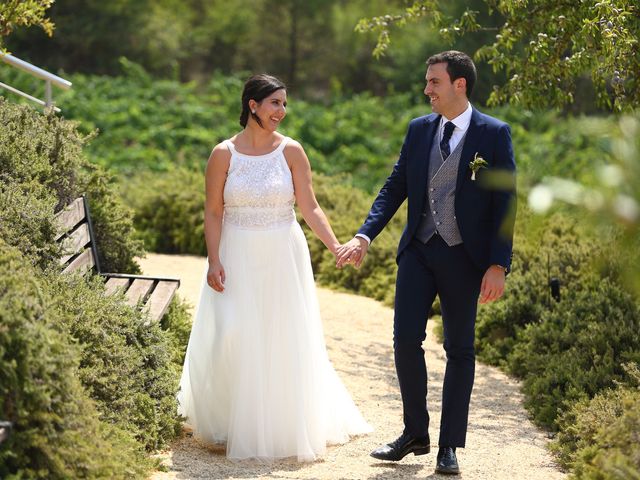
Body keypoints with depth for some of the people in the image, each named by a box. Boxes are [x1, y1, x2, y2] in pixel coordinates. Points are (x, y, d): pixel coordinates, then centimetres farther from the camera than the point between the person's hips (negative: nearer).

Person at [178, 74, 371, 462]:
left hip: (284, 257, 1)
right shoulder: (224, 154, -3)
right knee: (233, 341, -3)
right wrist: (214, 261, -11)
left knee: (284, 343, 5)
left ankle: (285, 427, 21)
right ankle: (235, 424, 16)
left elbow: (310, 207, -4)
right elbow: (214, 212, -2)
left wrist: (335, 245, -17)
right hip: (238, 257, -1)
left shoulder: (291, 151, -2)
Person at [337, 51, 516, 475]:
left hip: (464, 257, -3)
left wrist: (498, 266, -13)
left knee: (460, 349, 6)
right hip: (418, 251, 4)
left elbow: (505, 203, -7)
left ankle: (449, 445, 15)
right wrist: (364, 236, -5)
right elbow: (395, 188, 8)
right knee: (406, 340, -1)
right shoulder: (419, 129, 6)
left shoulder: (494, 134, -6)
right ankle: (415, 433, 16)